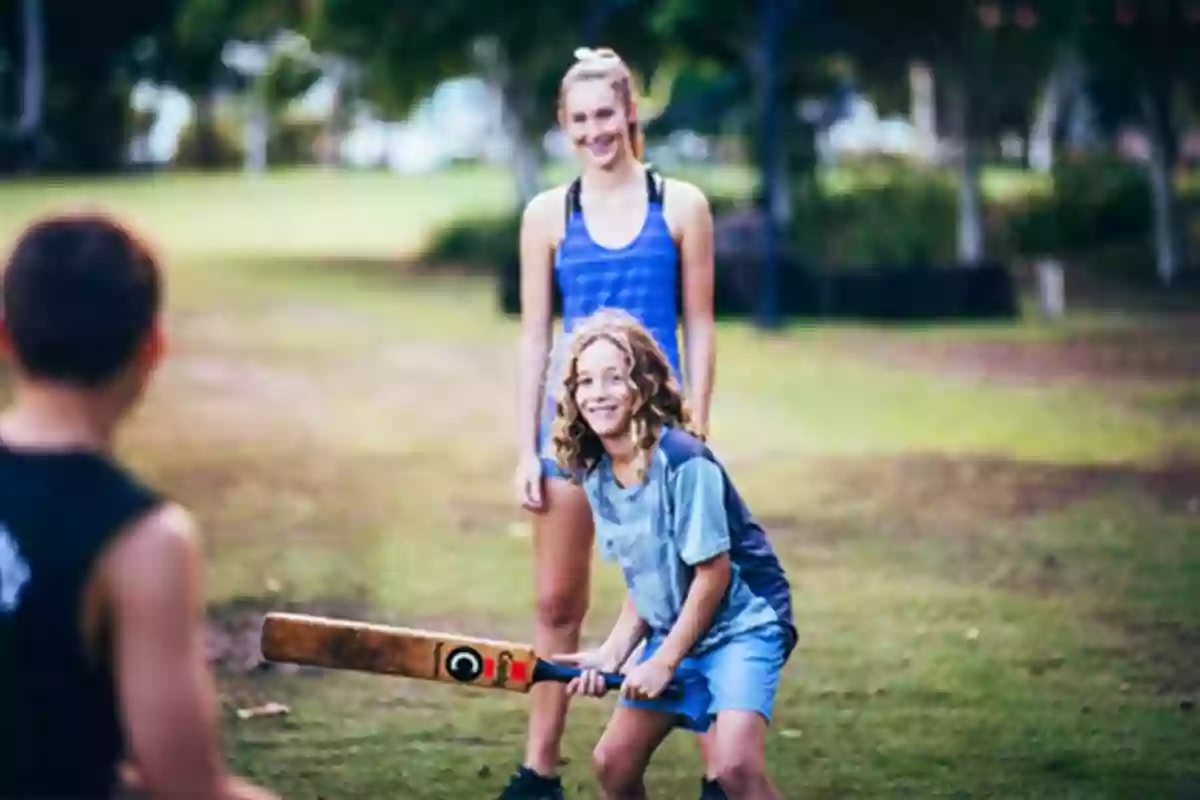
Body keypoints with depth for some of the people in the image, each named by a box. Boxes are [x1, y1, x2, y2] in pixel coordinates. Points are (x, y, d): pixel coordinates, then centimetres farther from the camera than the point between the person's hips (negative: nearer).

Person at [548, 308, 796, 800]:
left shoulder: (683, 462, -23)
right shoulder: (594, 473, -1)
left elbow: (713, 571, -19)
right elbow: (644, 580, 8)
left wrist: (664, 662, -14)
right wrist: (612, 653, -4)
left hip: (741, 624, -8)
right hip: (674, 631, 8)